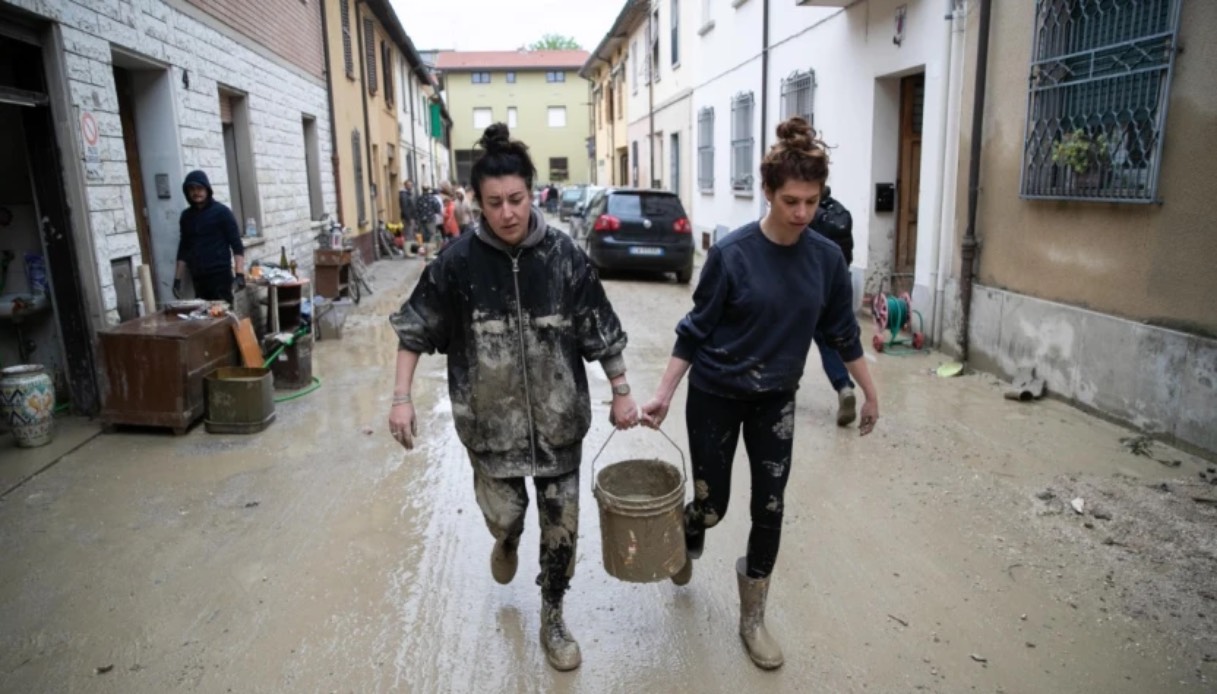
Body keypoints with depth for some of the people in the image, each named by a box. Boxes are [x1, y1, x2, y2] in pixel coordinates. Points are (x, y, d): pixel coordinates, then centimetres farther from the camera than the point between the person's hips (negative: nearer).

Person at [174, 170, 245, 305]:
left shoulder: (221, 212, -2)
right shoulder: (186, 216, 12)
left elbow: (237, 245, -6)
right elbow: (183, 249, 17)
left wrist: (240, 274, -16)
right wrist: (177, 279, 12)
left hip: (220, 275, -4)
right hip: (198, 278, 5)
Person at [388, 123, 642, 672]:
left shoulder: (563, 255, -9)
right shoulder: (459, 261, -10)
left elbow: (601, 330, -1)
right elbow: (415, 329, 0)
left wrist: (621, 392, 1)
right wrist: (401, 398, -5)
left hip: (558, 418, 1)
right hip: (491, 420, 0)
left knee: (561, 526, 9)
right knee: (503, 515, 11)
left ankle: (552, 620, 34)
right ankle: (507, 542, 51)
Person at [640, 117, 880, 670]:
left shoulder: (827, 258, -7)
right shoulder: (731, 253, -17)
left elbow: (842, 332, 6)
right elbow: (696, 330, -10)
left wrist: (870, 393, 12)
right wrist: (664, 393, -12)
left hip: (776, 400, 3)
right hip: (715, 396, -3)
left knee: (769, 509, 7)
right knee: (712, 504, 7)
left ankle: (753, 618, 28)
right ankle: (688, 542, 46)